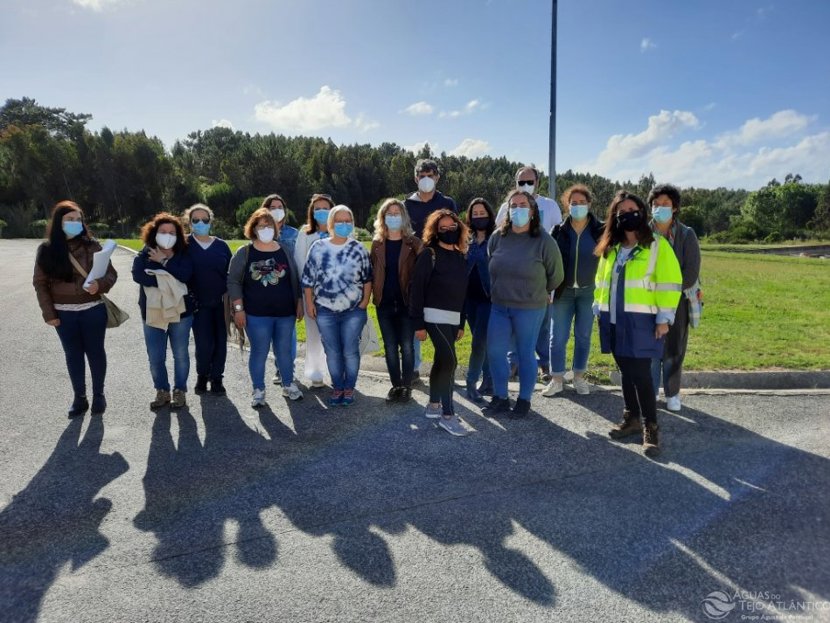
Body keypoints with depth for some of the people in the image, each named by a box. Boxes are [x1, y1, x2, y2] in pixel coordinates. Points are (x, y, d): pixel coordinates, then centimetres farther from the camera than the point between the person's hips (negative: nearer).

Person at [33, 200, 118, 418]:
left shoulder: (91, 245, -4)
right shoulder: (46, 249, -1)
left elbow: (111, 273, -2)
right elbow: (40, 283, 2)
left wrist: (100, 284, -24)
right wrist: (48, 312, -3)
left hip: (93, 310, -1)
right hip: (64, 313, 1)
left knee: (95, 352, 9)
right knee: (73, 355, 10)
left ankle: (98, 395, 23)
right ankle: (79, 398, 22)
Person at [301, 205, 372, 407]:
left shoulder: (359, 249, 1)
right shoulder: (318, 248, 1)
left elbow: (367, 278, 6)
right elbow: (308, 279, 4)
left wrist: (365, 301, -2)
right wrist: (309, 303, 0)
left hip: (353, 311, 0)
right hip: (325, 311, 1)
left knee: (350, 352, 4)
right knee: (332, 353, 8)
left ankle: (349, 388, 21)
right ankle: (337, 387, 23)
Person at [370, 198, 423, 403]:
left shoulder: (413, 243, -1)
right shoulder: (377, 243, 8)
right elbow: (371, 272, 9)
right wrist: (372, 295, 0)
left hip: (406, 303, -3)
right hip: (384, 304, 3)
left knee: (406, 347, 2)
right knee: (390, 347, 9)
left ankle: (407, 386, 15)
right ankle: (396, 385, 21)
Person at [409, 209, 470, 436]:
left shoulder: (460, 257, 12)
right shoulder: (429, 255, -8)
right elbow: (417, 289, -10)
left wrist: (461, 323, 17)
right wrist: (418, 324, -14)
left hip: (453, 318, 7)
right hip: (435, 316, -7)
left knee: (441, 361, 14)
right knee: (450, 360, -15)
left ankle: (433, 405, 28)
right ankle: (447, 414, -7)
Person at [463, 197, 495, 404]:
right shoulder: (467, 240, 10)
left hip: (489, 298, -5)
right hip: (470, 298, 5)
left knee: (479, 341, -8)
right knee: (484, 341, 13)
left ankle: (471, 382, 5)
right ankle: (488, 382, 23)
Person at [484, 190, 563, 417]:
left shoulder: (544, 241, -11)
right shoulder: (497, 237, 0)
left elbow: (556, 275, 1)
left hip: (529, 309, -4)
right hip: (499, 306, 4)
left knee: (526, 354, 7)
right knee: (495, 352, 5)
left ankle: (524, 400, 23)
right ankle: (500, 398, 21)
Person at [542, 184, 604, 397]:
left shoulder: (600, 230, -2)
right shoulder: (559, 230, 0)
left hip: (588, 291, 0)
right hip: (563, 291, 0)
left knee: (583, 336, 9)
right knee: (558, 336, 1)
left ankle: (579, 377, 23)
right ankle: (557, 379, 12)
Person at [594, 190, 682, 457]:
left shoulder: (657, 245, -4)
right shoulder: (610, 248, 14)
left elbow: (669, 283, -8)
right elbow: (602, 281, 20)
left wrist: (664, 318, -12)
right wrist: (599, 308, 14)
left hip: (640, 321, -5)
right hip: (614, 320, 6)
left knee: (641, 374, -5)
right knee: (626, 371, 14)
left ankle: (650, 428, 6)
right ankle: (631, 418, 27)